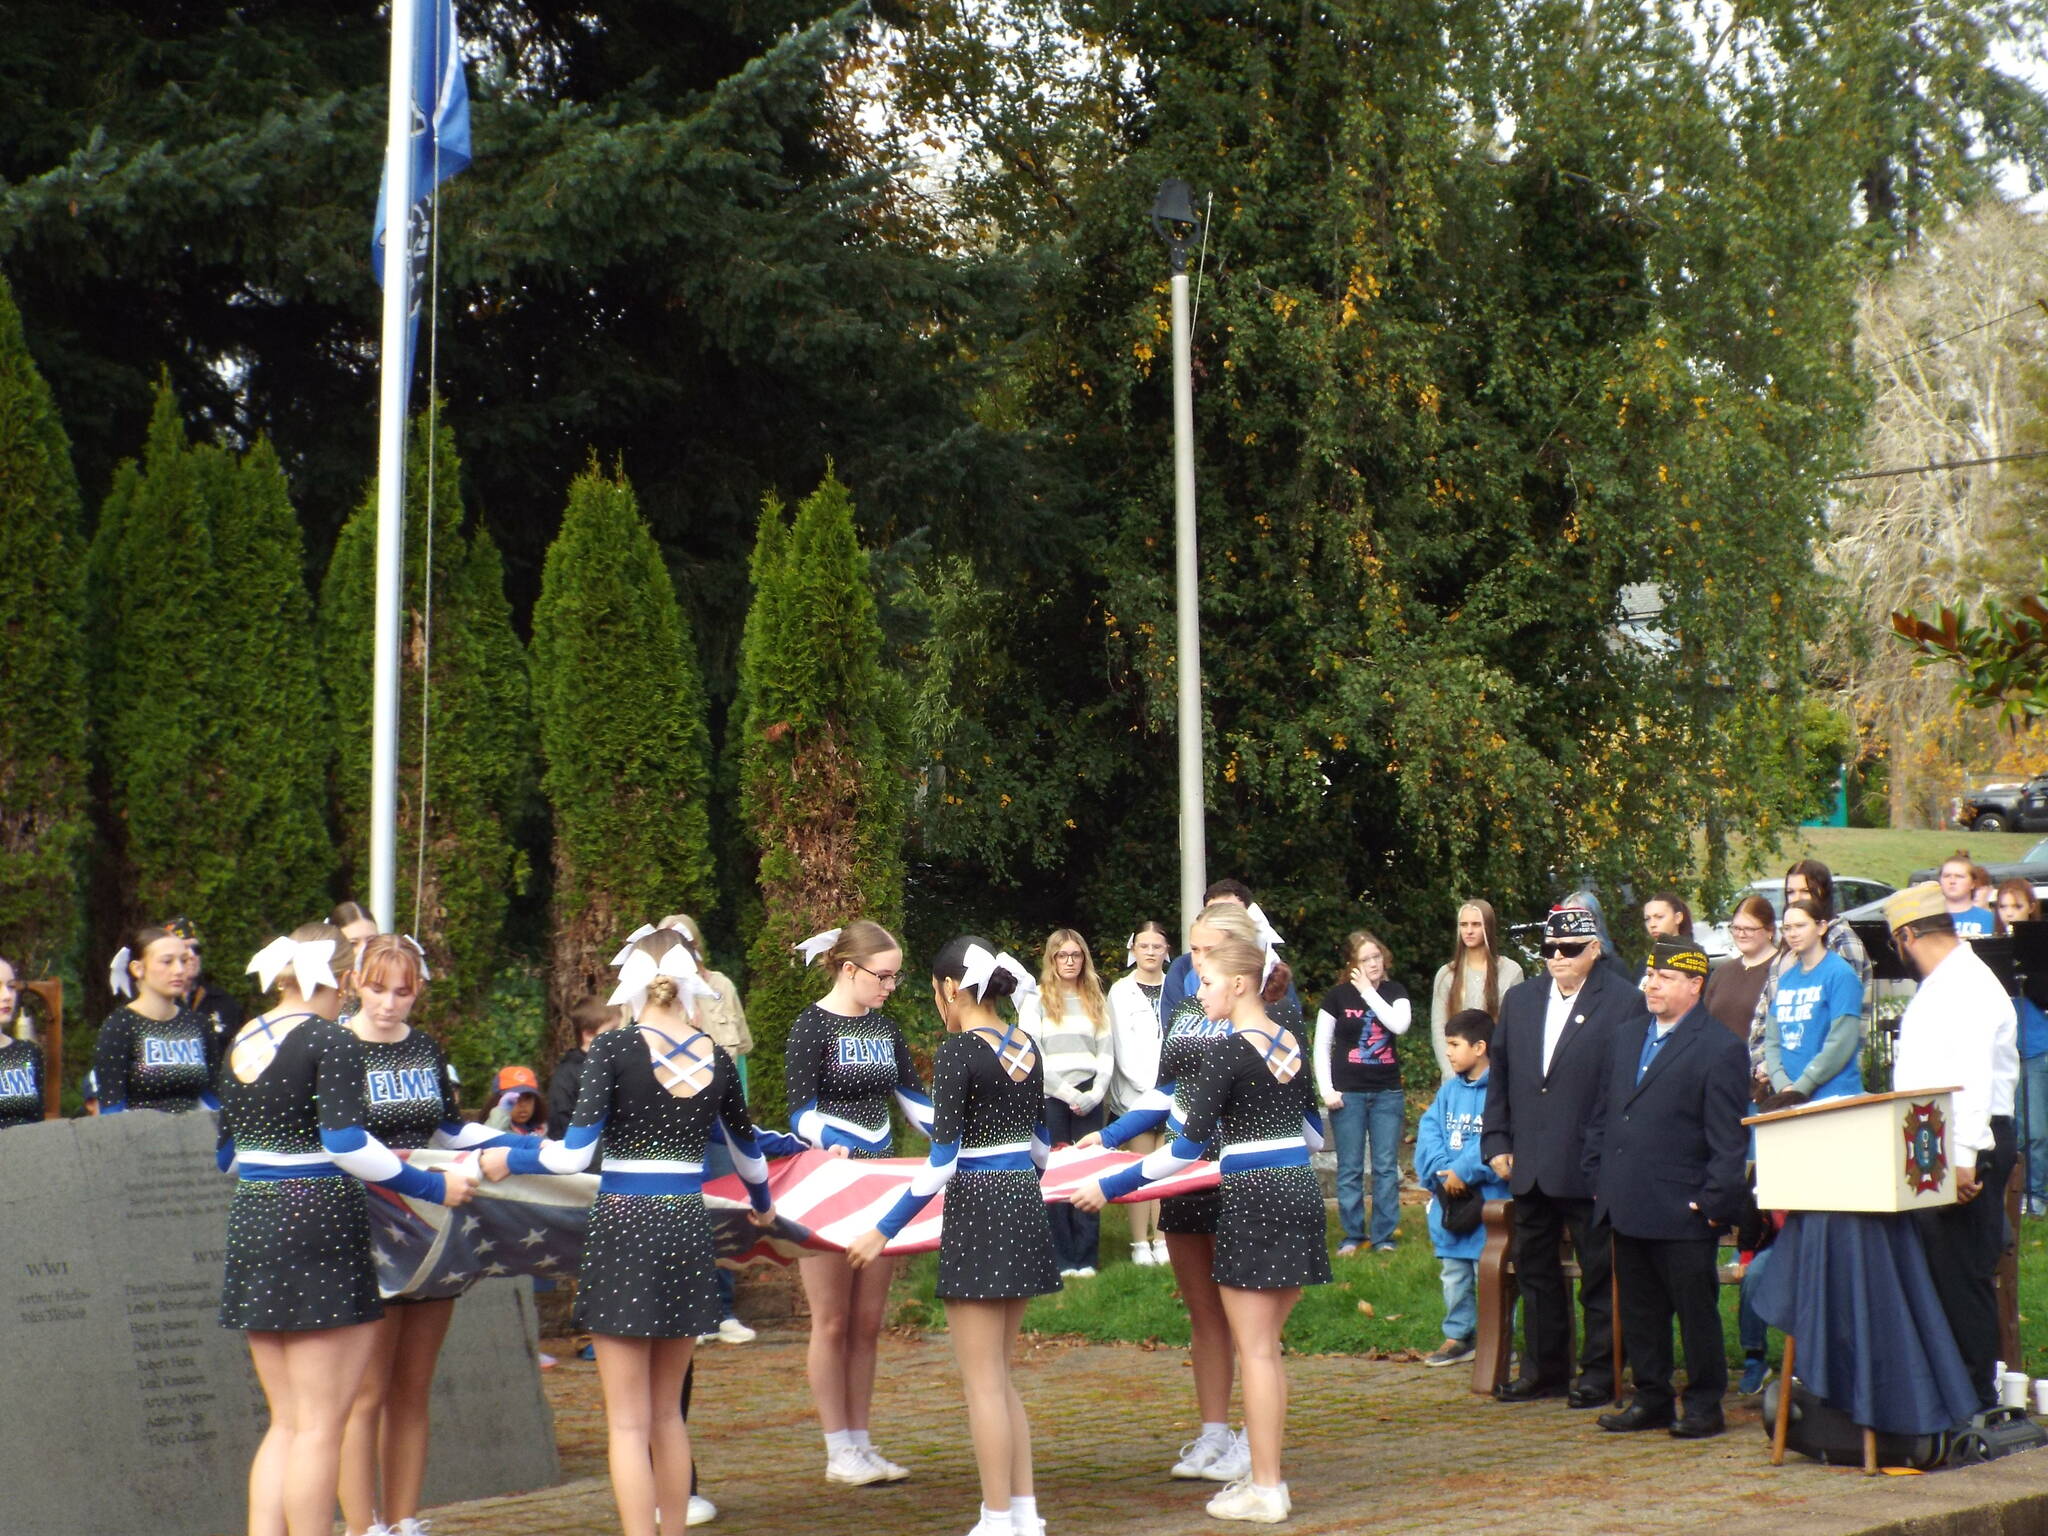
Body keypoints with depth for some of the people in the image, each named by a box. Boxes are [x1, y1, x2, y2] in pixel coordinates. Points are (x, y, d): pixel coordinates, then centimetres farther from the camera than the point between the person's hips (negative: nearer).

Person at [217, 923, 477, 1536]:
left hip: (251, 1224, 8)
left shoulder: (240, 1043, 13)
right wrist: (433, 1186, -11)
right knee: (320, 1426, -1)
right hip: (318, 1228, -8)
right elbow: (347, 1144, -18)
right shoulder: (331, 1041, -9)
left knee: (285, 1423, 14)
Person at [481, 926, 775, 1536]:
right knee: (666, 1411, 19)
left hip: (623, 1227, -4)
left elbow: (573, 1154, -13)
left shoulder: (614, 1047, -9)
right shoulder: (717, 1058, 5)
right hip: (688, 1231, 4)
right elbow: (748, 1154, 21)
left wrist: (506, 1158, 5)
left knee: (628, 1422, 3)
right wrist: (762, 1205, 41)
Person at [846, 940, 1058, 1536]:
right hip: (1026, 1207, 8)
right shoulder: (1027, 1045, 8)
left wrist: (884, 1232, -10)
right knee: (999, 1375, 17)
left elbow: (941, 1162, -17)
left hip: (977, 1215, -8)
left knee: (984, 1381, 1)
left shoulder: (958, 1051, -15)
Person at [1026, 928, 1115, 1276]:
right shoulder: (1037, 1001, 4)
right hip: (1050, 1098, -3)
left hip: (1088, 1099, 3)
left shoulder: (1096, 1001, 15)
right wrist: (1069, 1093, -10)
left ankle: (1086, 1257, 3)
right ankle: (1061, 1258, 0)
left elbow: (1107, 1052, 9)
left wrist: (1095, 1093, -6)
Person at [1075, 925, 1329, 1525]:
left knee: (1255, 1350, 0)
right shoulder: (1293, 1045, 9)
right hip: (1300, 1192, 8)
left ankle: (1265, 1490, 4)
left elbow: (1188, 1146, -16)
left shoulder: (1229, 1053, -13)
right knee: (1266, 1346, 14)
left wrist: (1110, 1187, -11)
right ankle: (1267, 1473, 18)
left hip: (1252, 1202, -8)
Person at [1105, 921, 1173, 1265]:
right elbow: (1122, 1047, -3)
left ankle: (1162, 1240, 6)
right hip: (1134, 1092, -2)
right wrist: (1148, 1084, -11)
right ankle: (1140, 1244, 2)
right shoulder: (1121, 991, 3)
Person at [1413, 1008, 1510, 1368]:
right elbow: (1428, 1129, 4)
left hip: (1488, 1200, -7)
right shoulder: (1450, 1089, 11)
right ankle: (1458, 1336, 25)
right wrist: (1442, 1170, -12)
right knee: (1453, 1274, 15)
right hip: (1448, 1201, 7)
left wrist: (1464, 1172, -20)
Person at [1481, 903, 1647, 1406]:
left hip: (1591, 1167, -6)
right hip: (1530, 1166, 6)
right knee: (1535, 1269, 13)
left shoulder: (1624, 1002, -6)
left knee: (1599, 1273, 4)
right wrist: (1497, 1143, 8)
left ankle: (1599, 1374, 13)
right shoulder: (1519, 1000, 12)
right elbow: (1499, 1076, 16)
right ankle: (1543, 1369, 24)